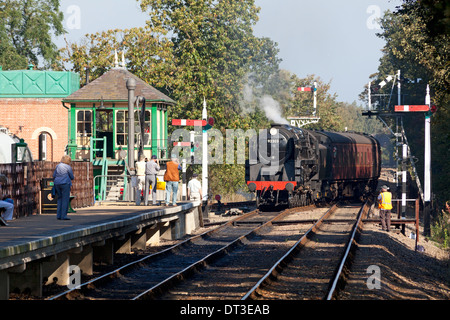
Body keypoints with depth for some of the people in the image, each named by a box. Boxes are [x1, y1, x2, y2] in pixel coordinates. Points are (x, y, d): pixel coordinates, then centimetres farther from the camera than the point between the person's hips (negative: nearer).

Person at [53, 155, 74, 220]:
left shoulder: (58, 166, 11)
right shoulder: (68, 167, -5)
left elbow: (54, 176, 12)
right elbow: (72, 177, 0)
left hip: (57, 183, 6)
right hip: (65, 183, -6)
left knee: (59, 198, 14)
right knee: (65, 199, -3)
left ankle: (58, 215, 9)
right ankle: (63, 216, -6)